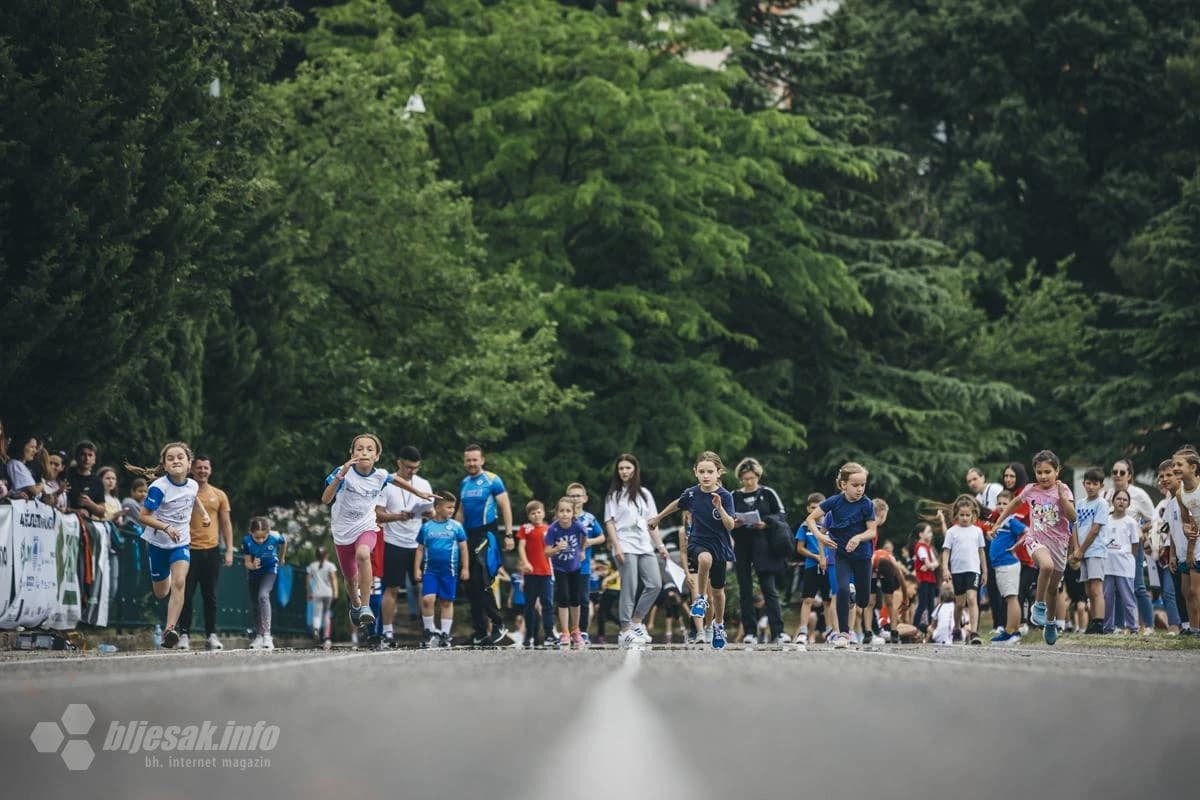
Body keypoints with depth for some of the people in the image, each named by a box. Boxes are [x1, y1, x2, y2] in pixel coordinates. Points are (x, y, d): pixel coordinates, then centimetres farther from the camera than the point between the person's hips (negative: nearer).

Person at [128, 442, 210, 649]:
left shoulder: (193, 485, -3)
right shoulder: (159, 487, -19)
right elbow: (143, 516, -19)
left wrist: (203, 513, 12)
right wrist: (166, 527, -30)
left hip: (181, 543, 2)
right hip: (158, 543, -2)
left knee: (179, 582, -22)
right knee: (161, 593, 11)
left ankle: (170, 630, -24)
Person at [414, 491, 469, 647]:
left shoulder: (456, 526, 2)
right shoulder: (426, 527, 4)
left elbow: (463, 548, 7)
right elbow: (420, 549, 9)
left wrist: (465, 568, 4)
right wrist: (417, 568, 5)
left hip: (449, 570, 0)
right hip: (430, 569, 0)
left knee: (446, 602, 6)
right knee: (427, 599, -12)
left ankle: (445, 634, 15)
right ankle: (430, 631, 4)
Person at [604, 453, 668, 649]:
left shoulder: (644, 493, 18)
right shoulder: (614, 495, 6)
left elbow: (651, 522, 17)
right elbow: (609, 522, -1)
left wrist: (660, 545, 9)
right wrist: (616, 546, -12)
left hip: (645, 546, 5)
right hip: (625, 547, -5)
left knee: (655, 584, -6)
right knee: (629, 588, -9)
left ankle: (636, 623, 7)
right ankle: (625, 631, -5)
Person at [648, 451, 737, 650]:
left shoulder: (725, 496, -14)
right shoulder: (691, 493, -7)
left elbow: (730, 526, -19)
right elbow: (677, 504, 15)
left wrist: (719, 507, -34)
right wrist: (657, 518, 26)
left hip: (719, 546, 0)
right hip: (697, 542, 0)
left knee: (717, 590, 13)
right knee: (705, 559, -37)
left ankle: (718, 624, 39)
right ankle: (701, 598, -16)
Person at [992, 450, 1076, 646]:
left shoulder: (1063, 490, -6)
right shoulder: (1030, 490, -1)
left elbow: (1073, 517, -16)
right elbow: (1015, 503, 19)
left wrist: (1062, 495, -24)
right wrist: (998, 523, 18)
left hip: (1058, 543, 1)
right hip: (1036, 539, -1)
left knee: (1053, 587, 13)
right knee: (1047, 565, -35)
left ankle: (1050, 622, 38)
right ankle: (1039, 605, -16)